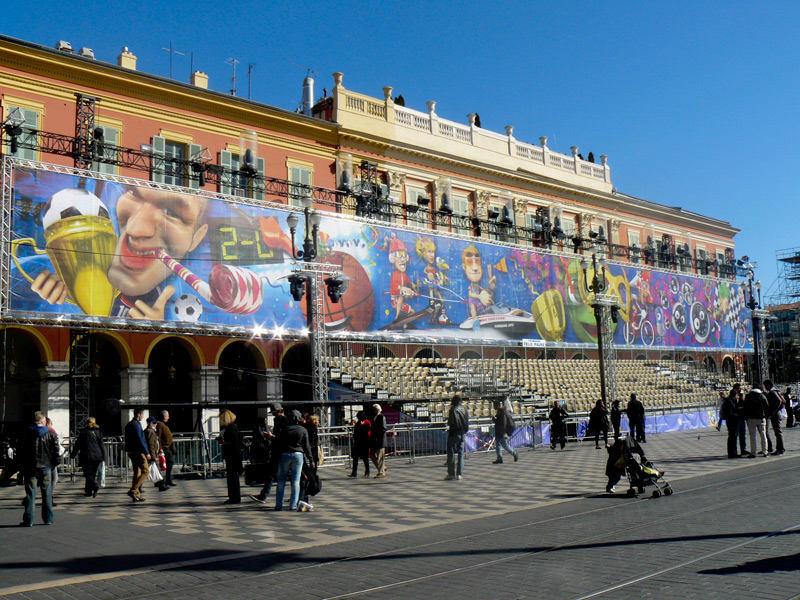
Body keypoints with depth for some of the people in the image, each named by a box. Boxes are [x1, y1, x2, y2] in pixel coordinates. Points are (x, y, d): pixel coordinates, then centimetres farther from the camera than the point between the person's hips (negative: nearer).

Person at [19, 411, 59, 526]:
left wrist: (22, 465, 7)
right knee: (47, 493, 8)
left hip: (30, 468, -1)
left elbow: (22, 450, -2)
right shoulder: (51, 434, 1)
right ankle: (48, 519, 12)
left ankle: (28, 520, 1)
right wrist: (54, 464, 10)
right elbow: (56, 451, 1)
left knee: (30, 494, 3)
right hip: (46, 467, 1)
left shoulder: (28, 433, -2)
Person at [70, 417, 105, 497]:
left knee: (88, 474, -3)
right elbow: (101, 445, 4)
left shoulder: (83, 432, 1)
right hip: (97, 456, 3)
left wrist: (73, 454, 17)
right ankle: (89, 491, 19)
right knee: (92, 474, 14)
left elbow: (77, 445, 6)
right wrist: (103, 456, 8)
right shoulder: (98, 432, 5)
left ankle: (95, 487, -25)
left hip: (86, 456, -3)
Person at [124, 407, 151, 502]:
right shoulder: (136, 424, -15)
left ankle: (136, 495, 13)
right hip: (138, 451, -10)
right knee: (145, 471, -6)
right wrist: (147, 453, -17)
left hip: (131, 451, 10)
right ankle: (133, 490, -15)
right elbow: (140, 440, -20)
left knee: (137, 472, 12)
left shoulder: (129, 424, 16)